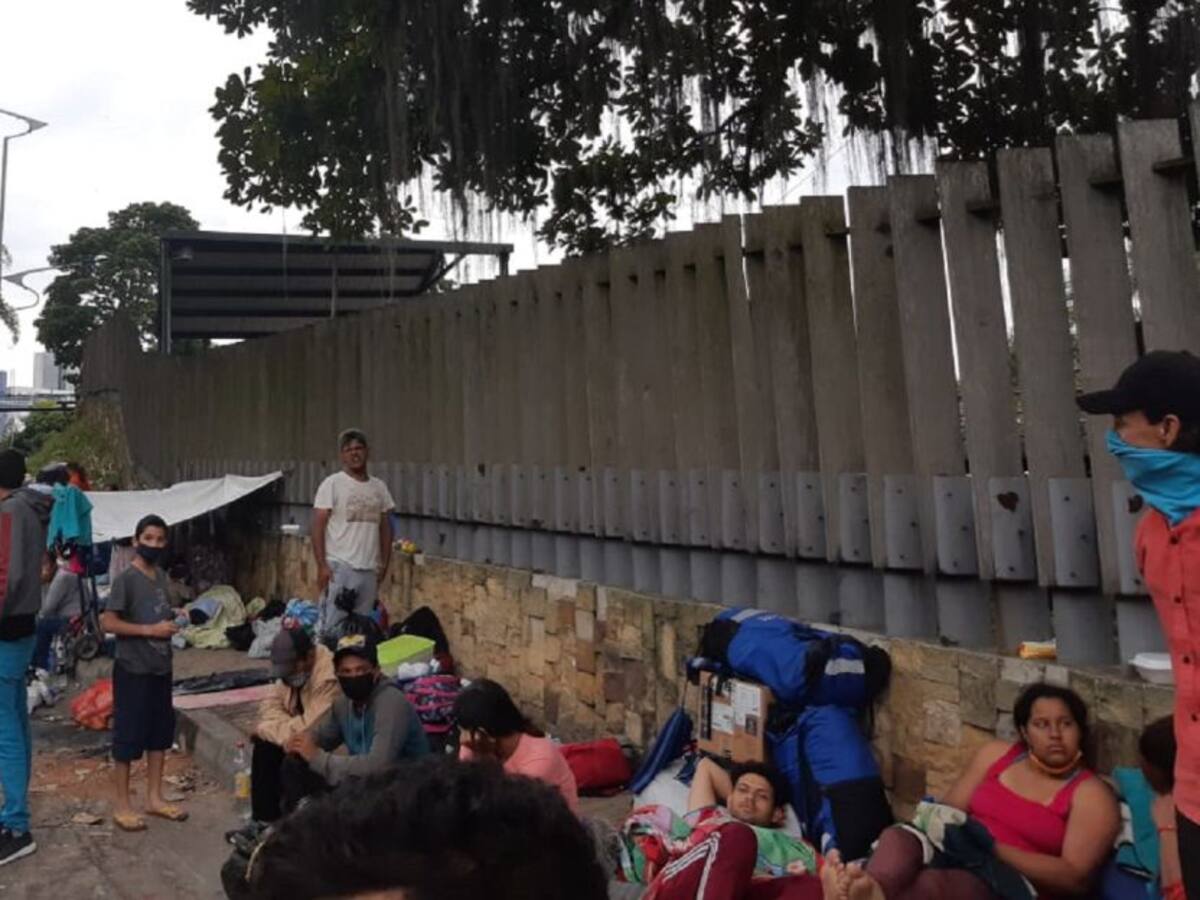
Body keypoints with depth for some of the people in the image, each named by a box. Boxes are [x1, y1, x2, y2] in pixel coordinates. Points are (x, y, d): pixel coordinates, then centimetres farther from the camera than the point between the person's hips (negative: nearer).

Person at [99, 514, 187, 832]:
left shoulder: (161, 576, 10)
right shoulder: (126, 579, -13)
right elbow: (108, 623, -19)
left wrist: (174, 620, 6)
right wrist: (150, 630, -21)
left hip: (161, 668, 8)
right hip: (133, 670, -8)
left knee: (160, 732, 13)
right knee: (128, 735, 1)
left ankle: (154, 798, 24)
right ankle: (122, 806, 13)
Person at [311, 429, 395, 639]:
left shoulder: (379, 487, 10)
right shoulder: (332, 484, -4)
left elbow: (385, 527, 15)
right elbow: (318, 527, -7)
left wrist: (384, 562, 9)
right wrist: (322, 565, -13)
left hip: (370, 570, 5)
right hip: (339, 567, -4)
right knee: (333, 627, -5)